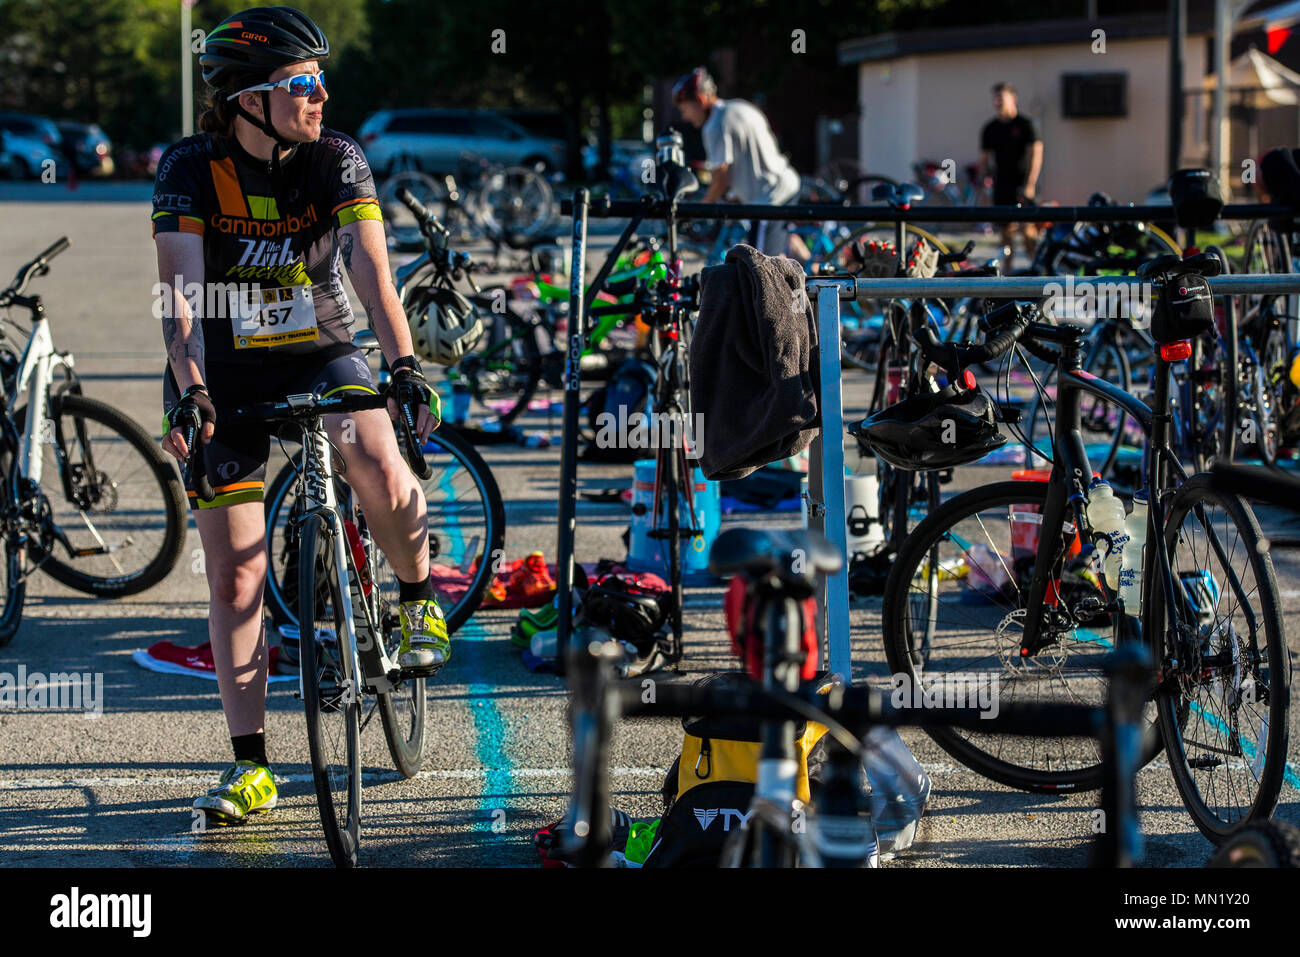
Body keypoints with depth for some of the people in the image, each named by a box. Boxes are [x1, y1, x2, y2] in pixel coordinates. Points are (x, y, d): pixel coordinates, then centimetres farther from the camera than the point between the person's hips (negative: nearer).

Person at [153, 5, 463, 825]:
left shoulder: (337, 161, -11)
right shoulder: (191, 170, -14)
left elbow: (371, 267, -23)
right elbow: (180, 289, -24)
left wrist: (405, 365, -38)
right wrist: (189, 388, -39)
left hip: (320, 354, 0)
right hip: (227, 374, 0)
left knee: (379, 469, -32)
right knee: (235, 578, -2)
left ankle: (420, 603, -1)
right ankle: (251, 767, 6)